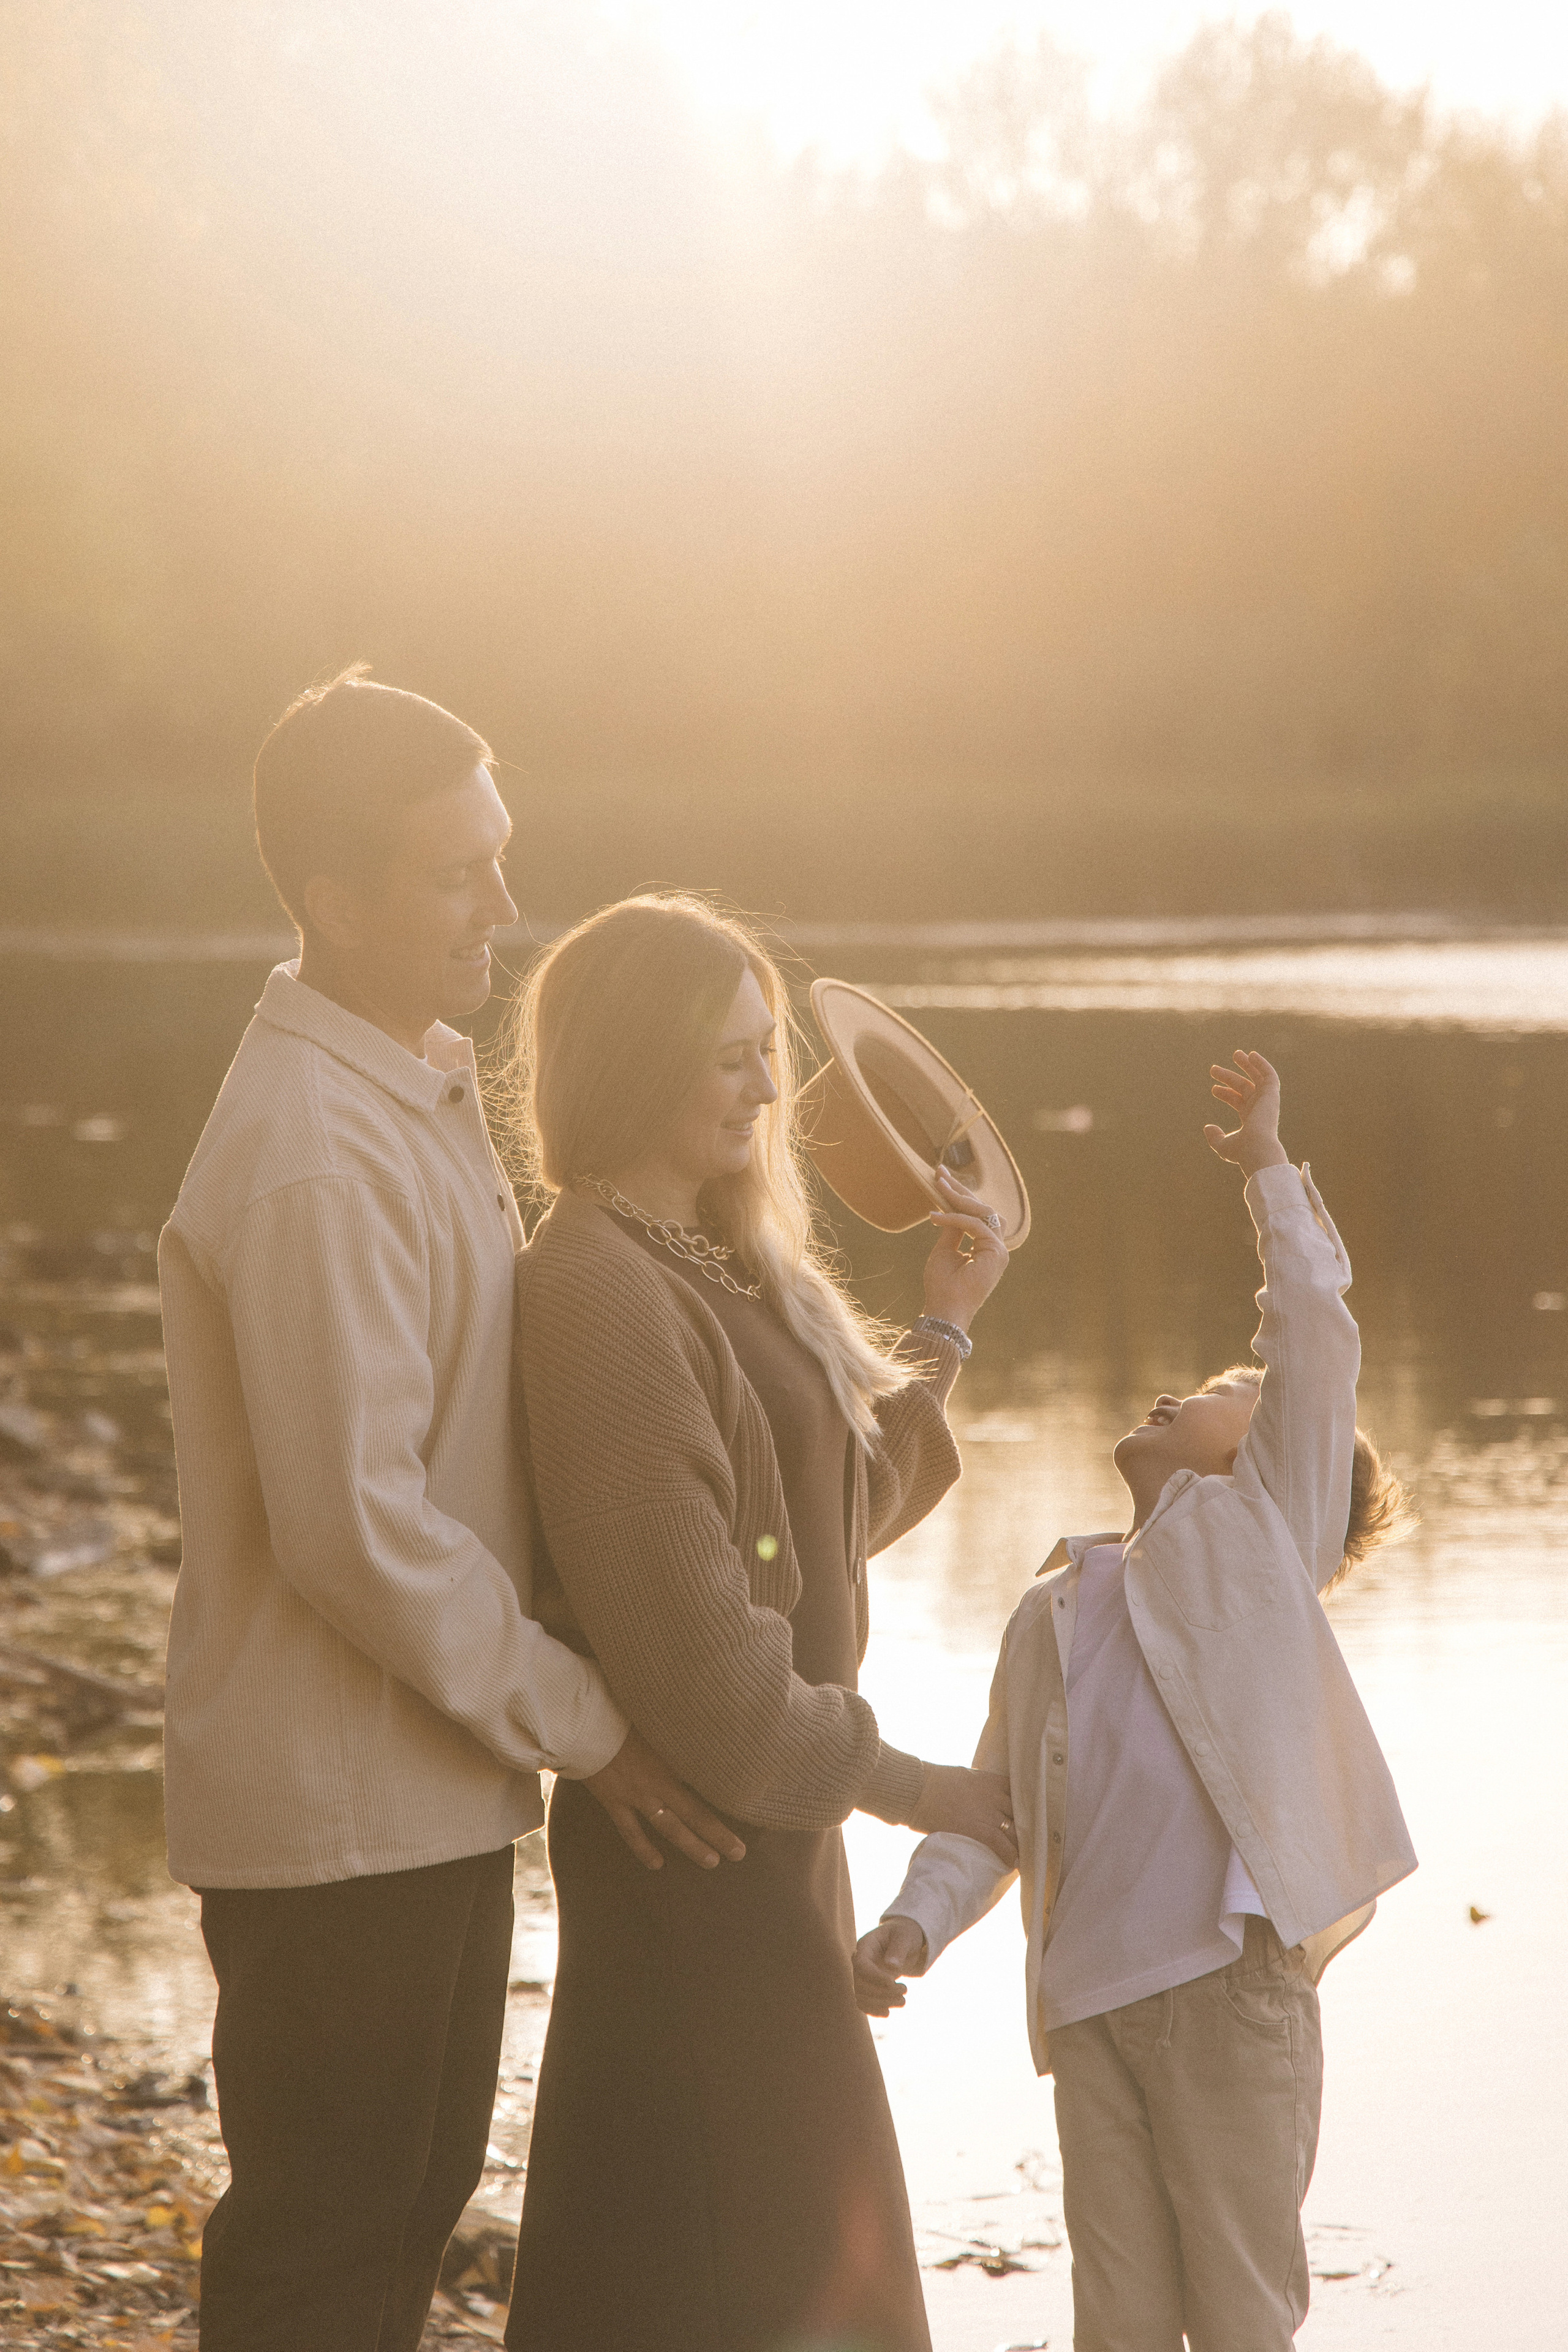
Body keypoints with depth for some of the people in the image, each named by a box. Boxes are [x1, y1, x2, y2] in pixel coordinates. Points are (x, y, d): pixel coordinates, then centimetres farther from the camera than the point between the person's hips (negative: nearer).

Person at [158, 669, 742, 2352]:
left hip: (429, 1786, 10)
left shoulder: (421, 1088, 10)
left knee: (415, 2195, 19)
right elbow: (353, 1528, -25)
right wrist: (581, 1724, -17)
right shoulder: (314, 1161, -23)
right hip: (337, 1813, -10)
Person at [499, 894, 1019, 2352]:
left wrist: (943, 1327, 12)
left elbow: (842, 1510, 19)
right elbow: (689, 1651, -24)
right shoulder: (596, 1292, -21)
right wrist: (905, 1786, -15)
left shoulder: (716, 1262, 11)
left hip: (769, 1803, 10)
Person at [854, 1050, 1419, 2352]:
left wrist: (1269, 1167, 8)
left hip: (1233, 1984, -4)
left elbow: (1314, 1332, -1)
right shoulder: (1055, 1611, 22)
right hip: (1091, 1997, 5)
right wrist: (915, 1924, 2)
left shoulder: (1267, 1527, 8)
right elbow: (993, 1803, 18)